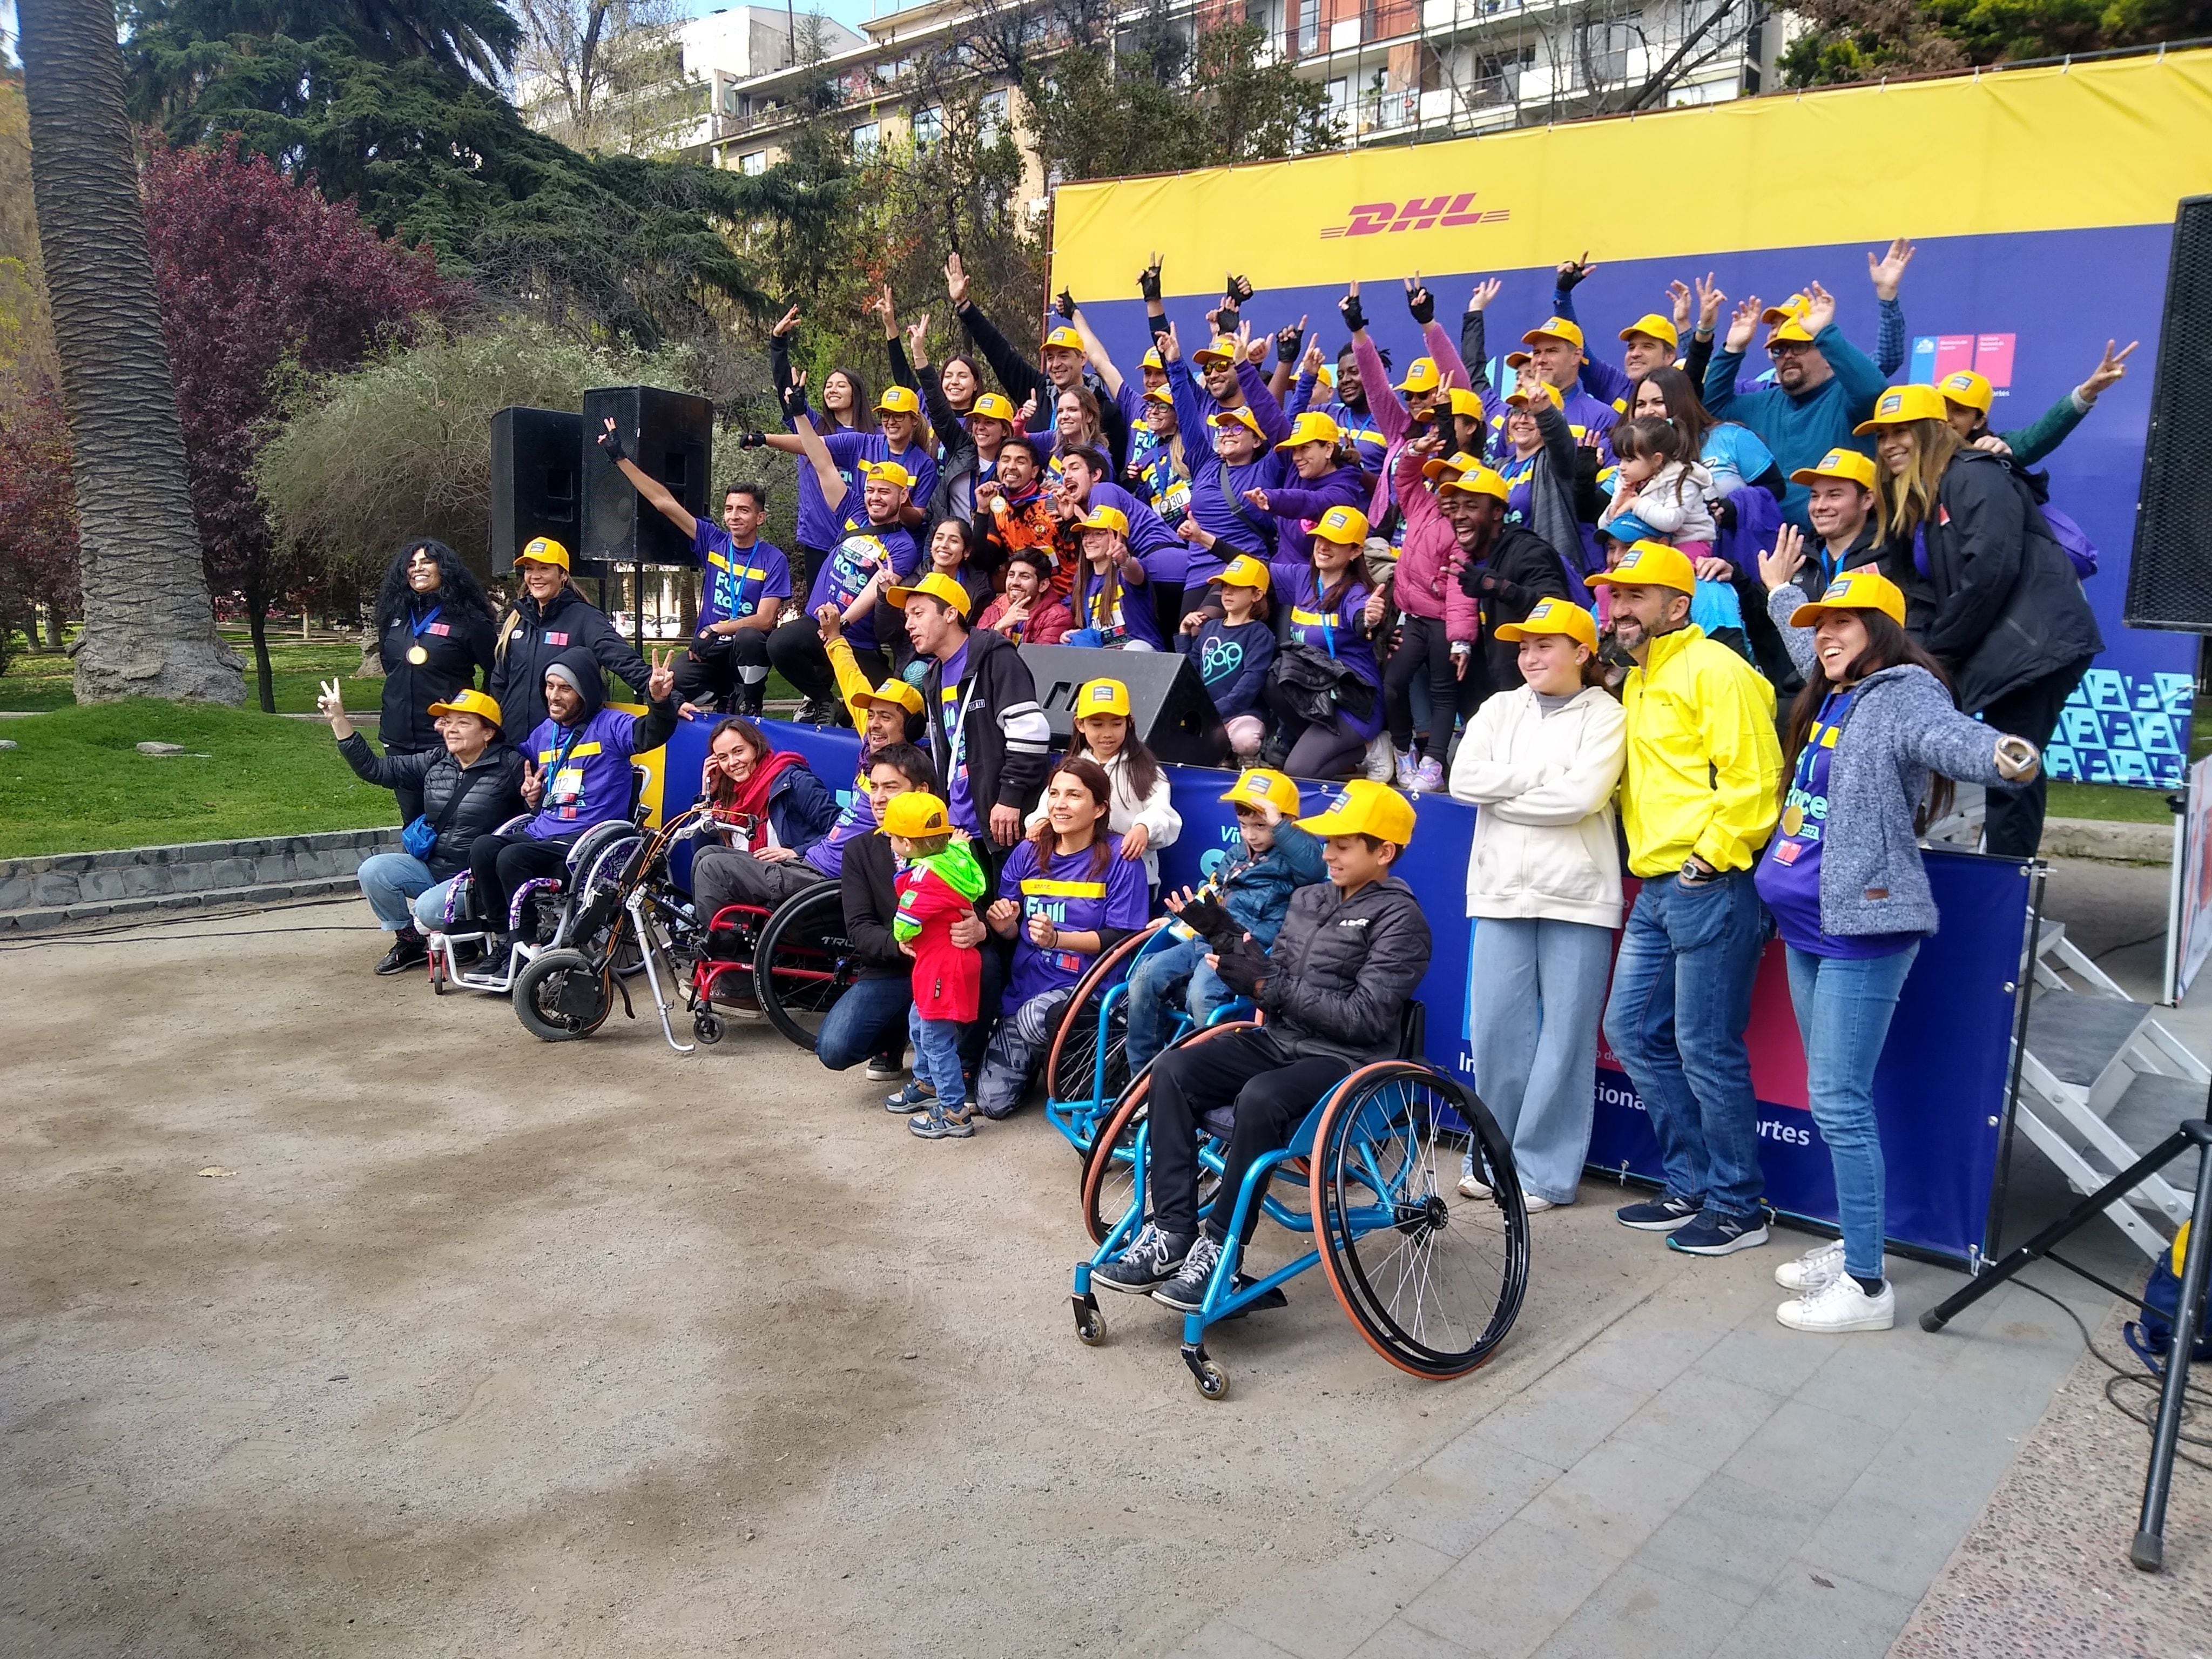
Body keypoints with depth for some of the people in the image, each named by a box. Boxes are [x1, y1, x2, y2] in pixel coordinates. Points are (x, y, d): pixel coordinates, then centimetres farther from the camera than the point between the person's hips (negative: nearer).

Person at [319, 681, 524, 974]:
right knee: (373, 871, -12)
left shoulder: (509, 765, -11)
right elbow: (376, 769, 7)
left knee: (428, 909, -29)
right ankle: (409, 941, 8)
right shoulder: (434, 762, 7)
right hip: (432, 867, 7)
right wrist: (338, 720, 3)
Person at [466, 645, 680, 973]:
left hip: (586, 838, -7)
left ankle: (523, 947, -12)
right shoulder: (543, 733, 21)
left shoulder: (609, 726, -1)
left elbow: (650, 734, -23)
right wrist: (531, 796, 13)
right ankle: (506, 937, -8)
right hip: (539, 834, 7)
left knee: (511, 858, -28)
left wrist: (660, 702, -44)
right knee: (482, 847, -20)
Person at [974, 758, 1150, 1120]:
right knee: (993, 1102, -3)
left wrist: (1056, 939, -24)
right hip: (1024, 985, 4)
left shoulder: (1119, 858, -8)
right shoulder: (1029, 852, 5)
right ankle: (1034, 1055, 29)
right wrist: (1003, 924, -13)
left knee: (1035, 1017, -37)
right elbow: (1012, 930, 12)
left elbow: (1122, 938, -12)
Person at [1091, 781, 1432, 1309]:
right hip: (1278, 1040, 7)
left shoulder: (1399, 919, -8)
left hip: (1345, 1061, -7)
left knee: (1260, 1098, -36)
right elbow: (1273, 983, 13)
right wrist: (1224, 934, 0)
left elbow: (1364, 1018, -18)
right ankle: (1173, 1233, -15)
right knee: (1172, 1070, -15)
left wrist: (1270, 986, -19)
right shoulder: (1307, 900, 15)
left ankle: (1219, 1248, -21)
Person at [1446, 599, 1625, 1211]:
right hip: (1502, 890, 4)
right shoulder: (1499, 709, 14)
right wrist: (1542, 776, -7)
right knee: (1495, 1027, 5)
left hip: (1575, 896, -3)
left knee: (1563, 1035, 1)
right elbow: (1464, 780, -1)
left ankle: (1544, 1171, 9)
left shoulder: (1606, 716, 2)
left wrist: (1503, 791, -6)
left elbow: (1583, 796, -13)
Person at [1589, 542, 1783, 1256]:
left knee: (1706, 1049, -3)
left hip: (1709, 886, -10)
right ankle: (1690, 1187, 24)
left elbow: (1753, 778, -17)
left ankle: (1738, 1207, 12)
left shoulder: (1713, 669, -10)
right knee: (1631, 1031, 11)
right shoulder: (1636, 681, 19)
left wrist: (1712, 855, -16)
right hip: (1655, 889, 10)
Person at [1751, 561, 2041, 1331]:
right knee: (1834, 1099, 15)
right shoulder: (1833, 693, 14)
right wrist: (1780, 589, 52)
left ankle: (1867, 1287, -1)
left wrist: (1999, 754, -56)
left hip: (1863, 930, -9)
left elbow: (1948, 735, -34)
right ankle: (1852, 1244, 26)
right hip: (1808, 927, 9)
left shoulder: (1903, 691, -12)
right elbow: (1807, 644, 37)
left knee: (1838, 1104, -9)